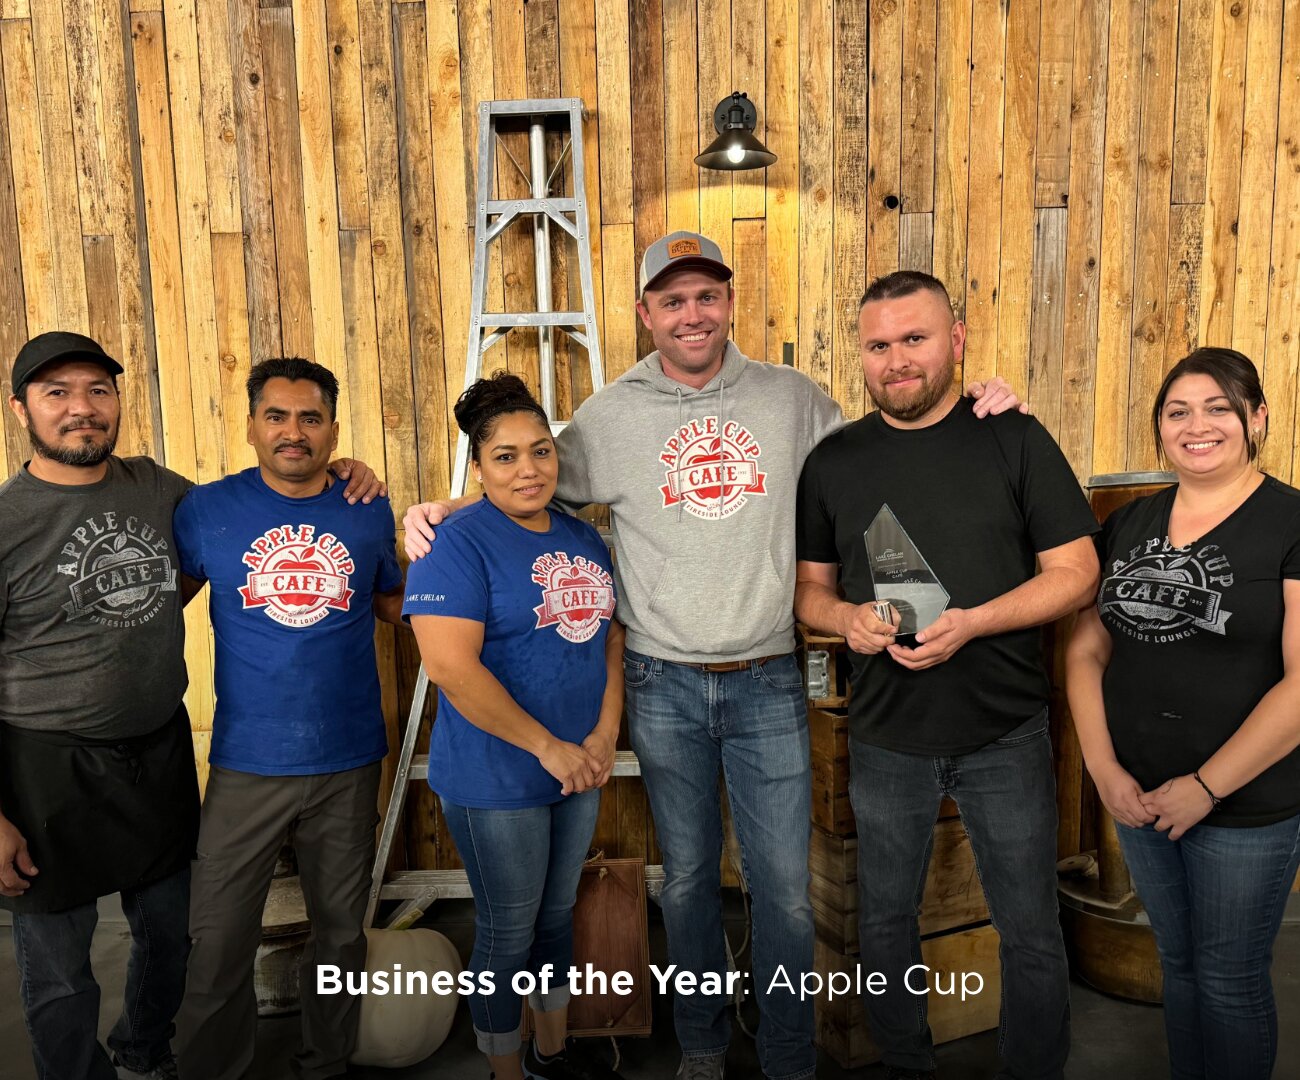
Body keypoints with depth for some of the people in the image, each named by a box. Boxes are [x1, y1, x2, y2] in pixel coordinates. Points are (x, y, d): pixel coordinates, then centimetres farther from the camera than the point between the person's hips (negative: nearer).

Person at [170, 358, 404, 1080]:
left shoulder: (370, 513, 0)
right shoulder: (207, 510, -3)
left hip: (349, 761, 2)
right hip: (246, 765, -1)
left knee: (341, 932, 18)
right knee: (219, 944, 6)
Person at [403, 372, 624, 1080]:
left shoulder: (583, 537, 6)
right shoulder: (458, 544, -16)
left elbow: (612, 638, 9)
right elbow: (451, 666, -24)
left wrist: (603, 737, -4)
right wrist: (547, 747, -20)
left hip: (578, 770, 7)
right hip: (495, 780, -6)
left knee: (557, 915, 22)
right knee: (508, 935, 9)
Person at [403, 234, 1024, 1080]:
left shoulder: (793, 398, 2)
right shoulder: (609, 415, 0)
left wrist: (972, 408, -1)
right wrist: (443, 514, -7)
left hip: (767, 684, 0)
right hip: (664, 687, 0)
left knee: (786, 888, 7)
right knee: (688, 878, 16)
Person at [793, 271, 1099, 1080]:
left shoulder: (1016, 441, -6)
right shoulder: (834, 461, 1)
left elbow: (1077, 573, -6)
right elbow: (810, 587, 7)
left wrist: (972, 622, -21)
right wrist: (848, 617, -15)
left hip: (1006, 737, -2)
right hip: (886, 740, 2)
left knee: (1031, 935, 12)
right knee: (886, 923, 18)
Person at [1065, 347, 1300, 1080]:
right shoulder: (1131, 523, 5)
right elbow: (1087, 650, 5)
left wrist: (1206, 786, -17)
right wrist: (1104, 770, -5)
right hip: (1139, 798, 5)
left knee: (1230, 983, 12)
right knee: (1179, 963, 21)